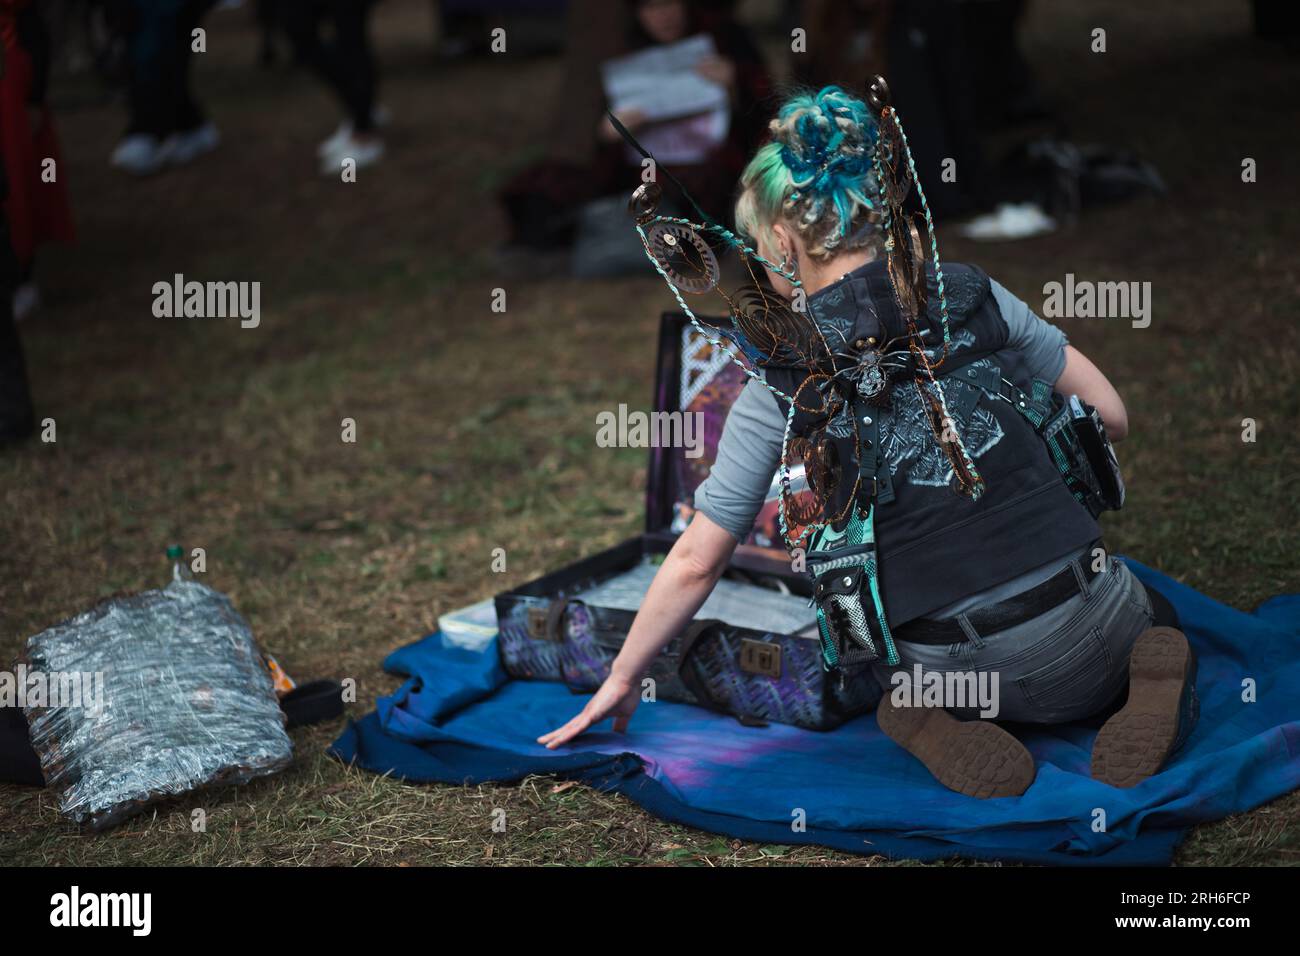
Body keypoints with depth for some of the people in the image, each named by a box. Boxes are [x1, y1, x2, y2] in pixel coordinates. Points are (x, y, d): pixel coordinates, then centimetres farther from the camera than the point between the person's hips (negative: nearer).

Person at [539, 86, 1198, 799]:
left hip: (964, 670, 0)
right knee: (1154, 625, 37)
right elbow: (1111, 416, 8)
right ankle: (1148, 681, 0)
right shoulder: (973, 297, 0)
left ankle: (926, 717, 2)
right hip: (1093, 627, 0)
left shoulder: (783, 389, -5)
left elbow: (696, 561, -1)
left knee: (898, 683, 39)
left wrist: (623, 676, 12)